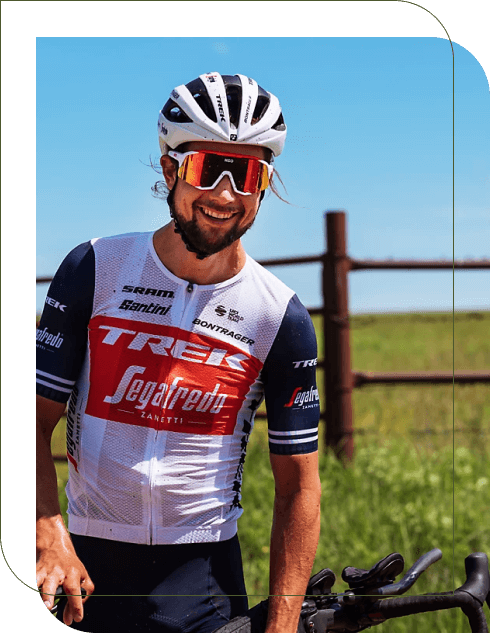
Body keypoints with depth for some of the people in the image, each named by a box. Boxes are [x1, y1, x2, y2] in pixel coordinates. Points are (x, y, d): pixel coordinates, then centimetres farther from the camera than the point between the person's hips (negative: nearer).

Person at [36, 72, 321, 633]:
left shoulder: (281, 317, -4)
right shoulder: (93, 269, -3)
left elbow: (298, 485, -2)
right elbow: (38, 418, -3)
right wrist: (48, 535, -18)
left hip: (202, 569, 0)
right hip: (87, 563, 1)